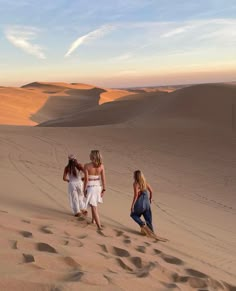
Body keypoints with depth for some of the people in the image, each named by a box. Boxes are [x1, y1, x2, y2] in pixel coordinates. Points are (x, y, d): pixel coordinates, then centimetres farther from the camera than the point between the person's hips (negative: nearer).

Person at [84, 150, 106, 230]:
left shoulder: (87, 166, -17)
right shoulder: (101, 165, -6)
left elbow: (86, 179, -16)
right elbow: (103, 178, -4)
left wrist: (84, 190, -5)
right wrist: (104, 189, 4)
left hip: (90, 188, -5)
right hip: (98, 187, 5)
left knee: (94, 207, 0)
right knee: (94, 204, 29)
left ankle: (99, 226, -4)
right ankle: (93, 219, 44)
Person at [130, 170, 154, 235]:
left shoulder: (136, 184, -15)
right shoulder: (145, 182, 4)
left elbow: (136, 195, -21)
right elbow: (151, 191, 9)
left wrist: (132, 204, -15)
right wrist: (150, 199, 24)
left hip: (139, 202, -5)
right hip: (146, 202, 6)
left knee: (133, 214, 18)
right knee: (148, 217, 14)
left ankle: (143, 225, 2)